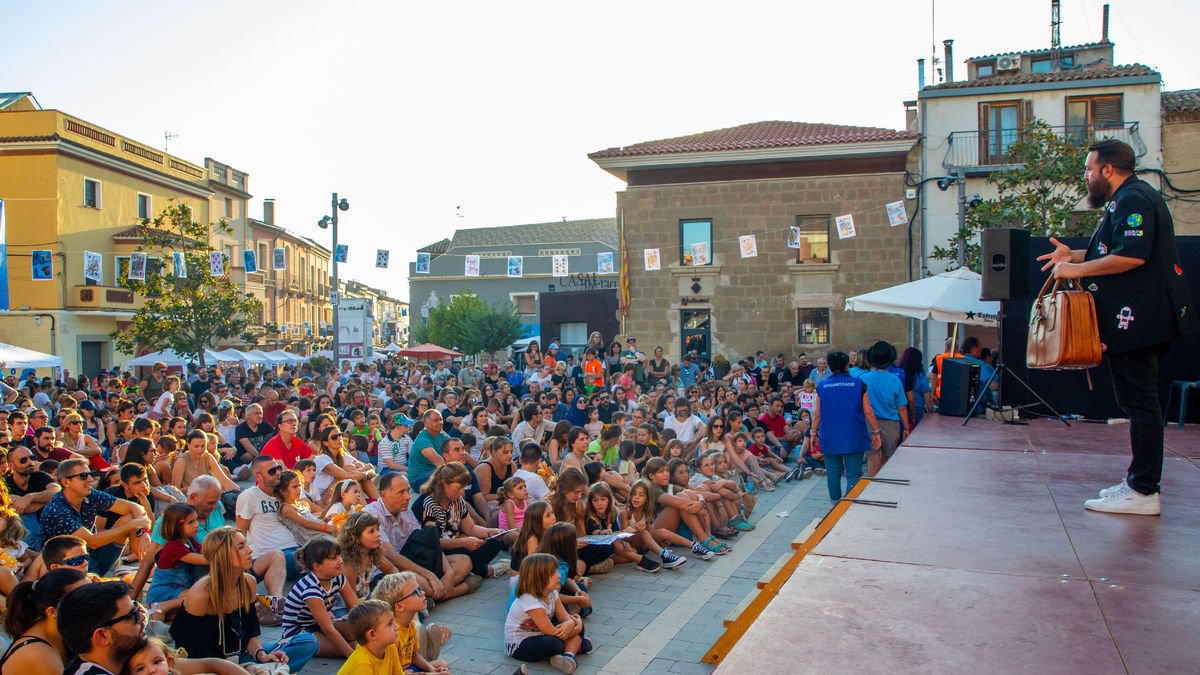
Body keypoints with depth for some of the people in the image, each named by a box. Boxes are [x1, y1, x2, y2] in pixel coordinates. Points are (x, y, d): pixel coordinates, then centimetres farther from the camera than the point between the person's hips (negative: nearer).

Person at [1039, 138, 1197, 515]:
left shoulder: (1133, 199, -14)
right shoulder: (1127, 199, 20)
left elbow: (1132, 257, -25)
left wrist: (1077, 269, -18)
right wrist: (1074, 255, 17)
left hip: (1135, 320, -11)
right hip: (1134, 319, 11)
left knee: (1139, 402, -8)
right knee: (1139, 402, 13)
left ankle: (1144, 492, -4)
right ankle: (1139, 481, 20)